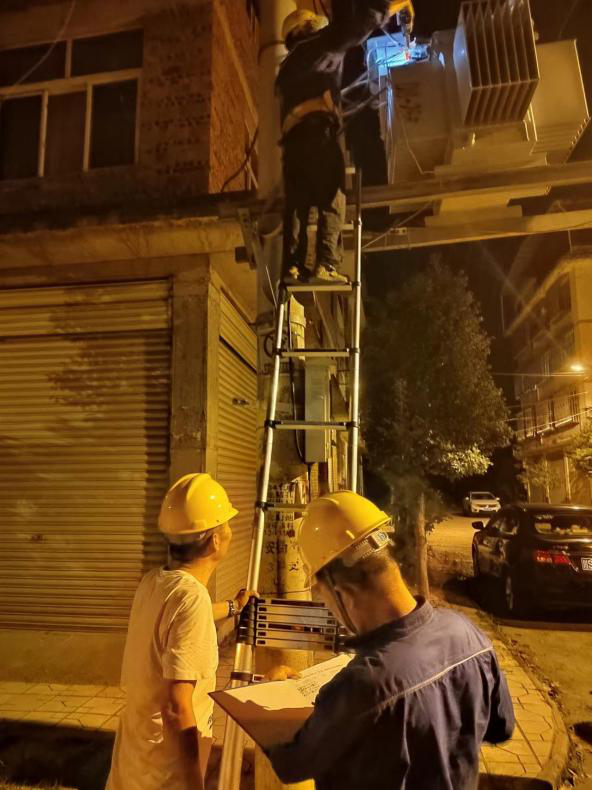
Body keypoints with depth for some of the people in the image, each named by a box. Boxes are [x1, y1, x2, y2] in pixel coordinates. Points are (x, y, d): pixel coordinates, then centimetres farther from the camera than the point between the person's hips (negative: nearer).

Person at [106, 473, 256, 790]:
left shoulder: (154, 581, -2)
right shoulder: (192, 597, -29)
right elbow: (176, 707, -30)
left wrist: (232, 607, 37)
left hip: (137, 745, 8)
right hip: (165, 764, -8)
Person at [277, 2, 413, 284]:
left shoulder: (288, 68, 37)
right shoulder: (316, 46, 15)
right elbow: (354, 25, 6)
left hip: (293, 138, 7)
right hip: (318, 132, -7)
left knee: (296, 205, -3)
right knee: (331, 201, -12)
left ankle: (292, 265, -16)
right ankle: (326, 265, -24)